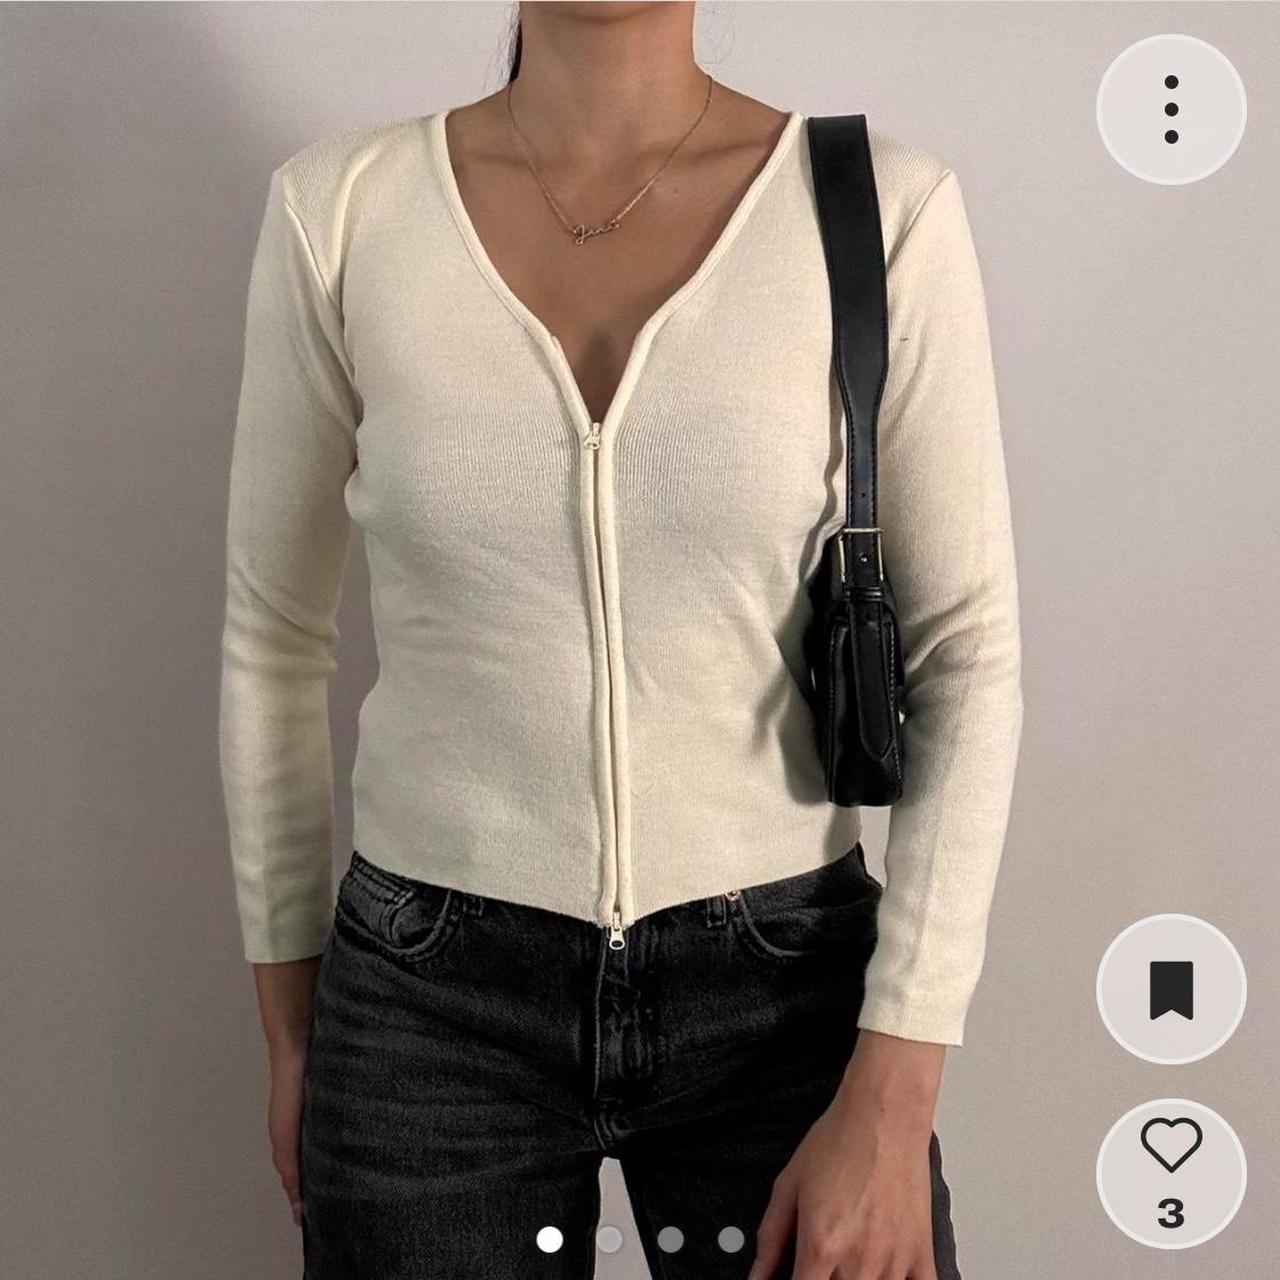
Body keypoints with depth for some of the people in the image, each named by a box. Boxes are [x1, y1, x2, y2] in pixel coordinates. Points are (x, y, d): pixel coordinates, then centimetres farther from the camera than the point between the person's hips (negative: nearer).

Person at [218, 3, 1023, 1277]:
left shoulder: (883, 206, -9)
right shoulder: (343, 206, -6)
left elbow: (966, 657, -7)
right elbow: (272, 634, 3)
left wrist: (893, 1100, -11)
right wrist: (291, 1025, 7)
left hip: (780, 989, 0)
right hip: (434, 1004, 1)